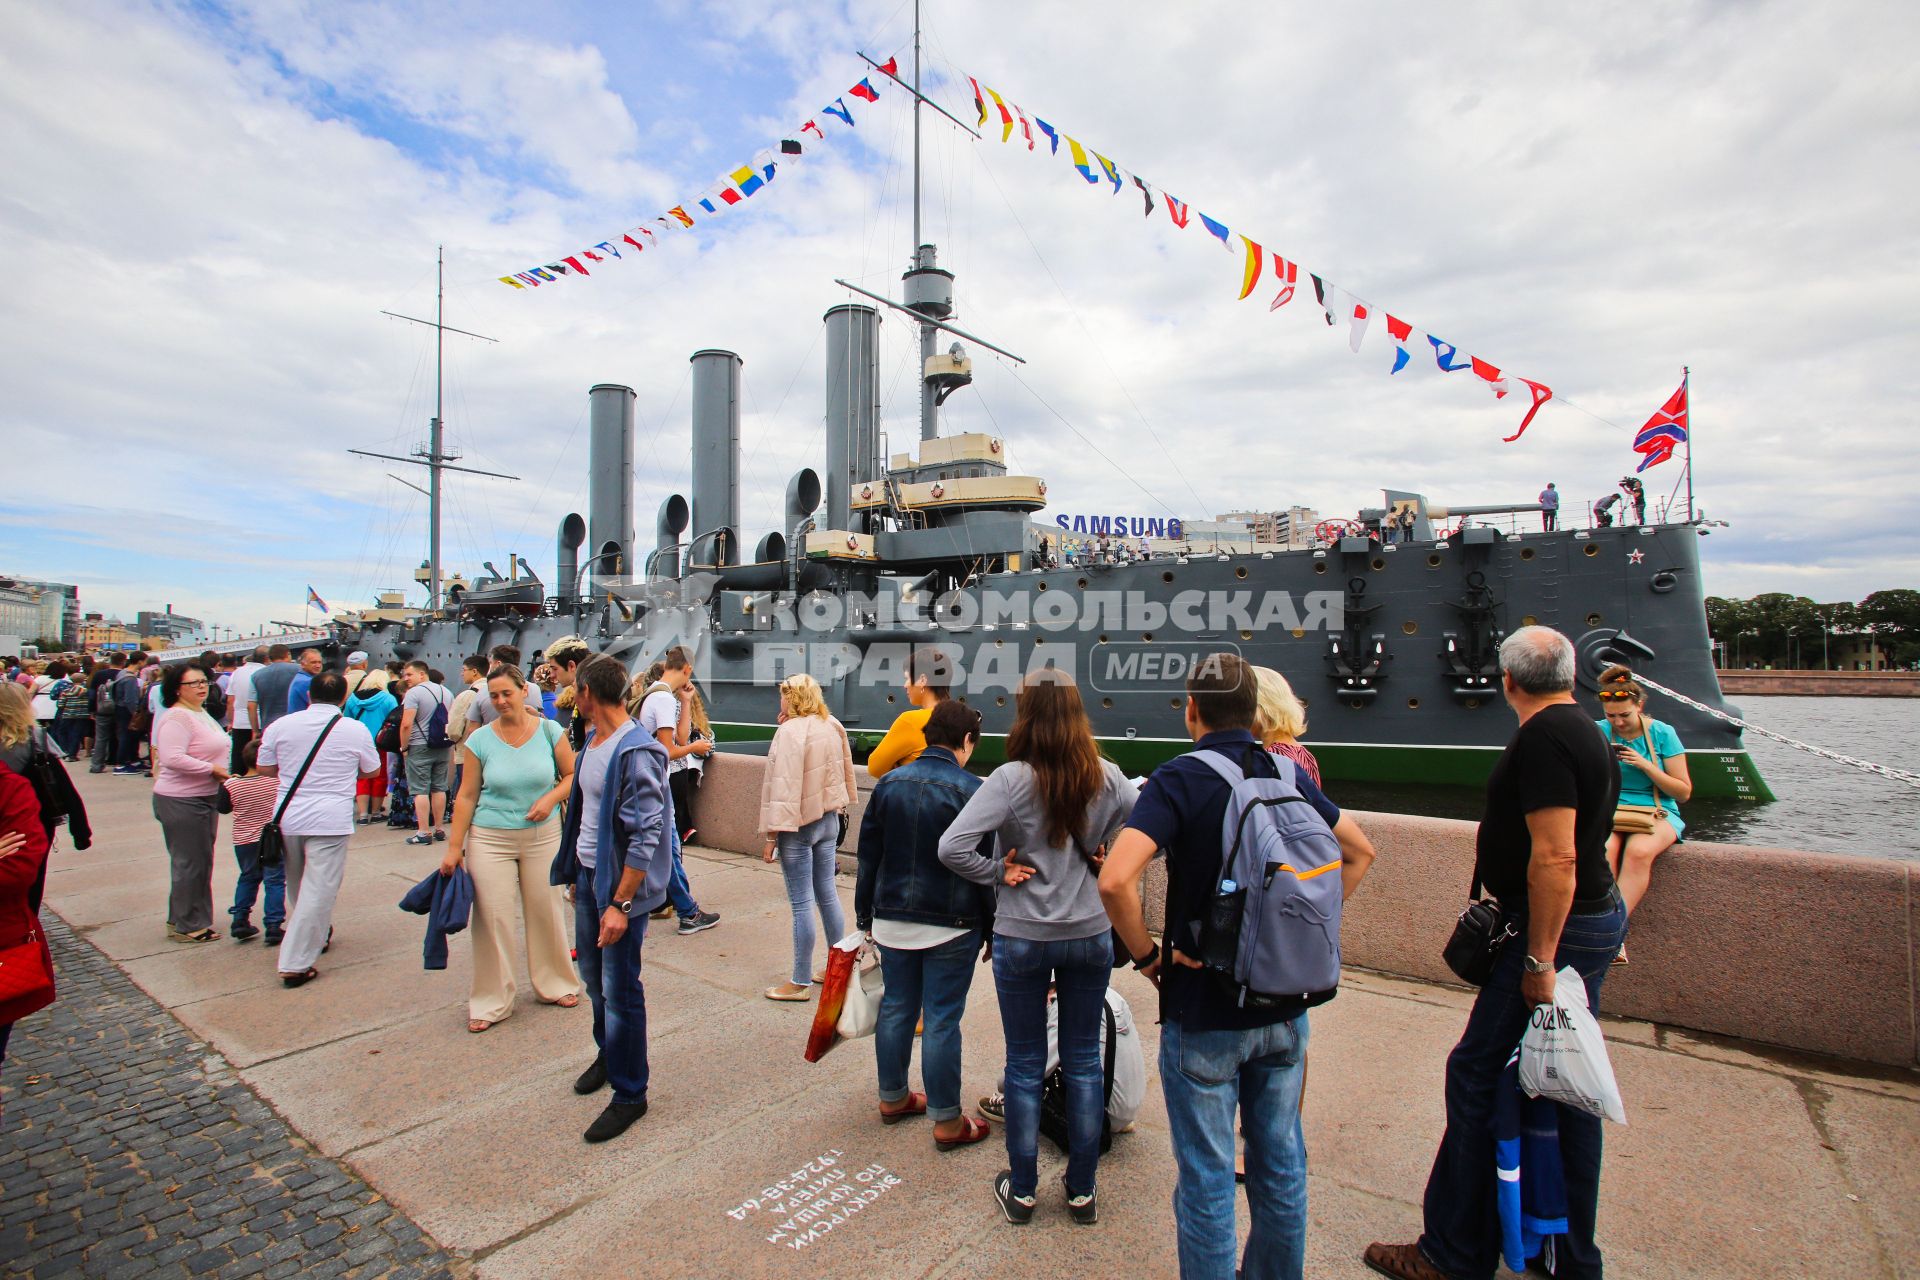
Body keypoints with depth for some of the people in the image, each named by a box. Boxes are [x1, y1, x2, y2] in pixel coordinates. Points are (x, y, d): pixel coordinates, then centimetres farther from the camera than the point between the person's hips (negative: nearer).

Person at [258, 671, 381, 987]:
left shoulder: (281, 725, 2)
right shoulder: (356, 730, -4)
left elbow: (265, 767, 11)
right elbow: (371, 770, 9)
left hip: (288, 816, 4)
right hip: (330, 821, -4)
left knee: (297, 886, 24)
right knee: (318, 892, 0)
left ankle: (317, 935, 42)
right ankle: (295, 964, -1)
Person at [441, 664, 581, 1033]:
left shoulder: (549, 731, -4)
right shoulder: (480, 739, -4)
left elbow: (572, 774, 4)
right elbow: (467, 796, -1)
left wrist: (551, 797, -14)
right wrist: (455, 846, -2)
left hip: (542, 835, 1)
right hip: (490, 838, 0)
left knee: (545, 912, 10)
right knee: (492, 918, 3)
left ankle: (556, 984, 30)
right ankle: (490, 1002, 20)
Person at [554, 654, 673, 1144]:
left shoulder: (636, 753, -22)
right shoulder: (592, 742, 7)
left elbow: (646, 836, -24)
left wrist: (620, 904, -23)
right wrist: (577, 875, 20)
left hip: (621, 883, -9)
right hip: (588, 874, 9)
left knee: (620, 989, 2)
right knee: (593, 975, 22)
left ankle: (630, 1094, 19)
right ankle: (608, 1054, 45)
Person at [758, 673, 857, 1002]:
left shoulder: (790, 731, -17)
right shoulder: (832, 726, 5)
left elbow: (784, 786, -19)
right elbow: (844, 772, 11)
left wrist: (772, 834, -16)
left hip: (799, 825, -8)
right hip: (829, 819, 8)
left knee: (801, 903, 1)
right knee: (827, 894, 17)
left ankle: (801, 982, 11)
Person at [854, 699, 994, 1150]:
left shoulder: (890, 783, 2)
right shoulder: (972, 790, -13)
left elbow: (868, 856, 8)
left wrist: (865, 915, 16)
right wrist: (993, 927, -1)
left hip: (893, 920, 5)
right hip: (951, 925, -5)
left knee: (896, 1007, 18)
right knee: (943, 1020, 5)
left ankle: (892, 1098, 35)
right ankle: (947, 1121, 18)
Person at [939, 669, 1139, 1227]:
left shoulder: (1011, 779, -19)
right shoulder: (1107, 777, -8)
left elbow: (951, 847, -26)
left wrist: (998, 874, -11)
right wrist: (1107, 863, 4)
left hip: (1022, 937, -3)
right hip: (1091, 934, 3)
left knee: (1025, 1064, 14)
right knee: (1083, 1061, 18)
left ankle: (1022, 1190, 31)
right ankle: (1083, 1190, 32)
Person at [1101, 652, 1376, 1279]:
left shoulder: (1181, 778, -18)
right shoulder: (1289, 774, -1)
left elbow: (1115, 879, -30)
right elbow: (1360, 851, 14)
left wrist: (1146, 955, -15)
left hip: (1205, 1014, -5)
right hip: (1286, 1008, 6)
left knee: (1207, 1176, 11)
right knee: (1281, 1163, 22)